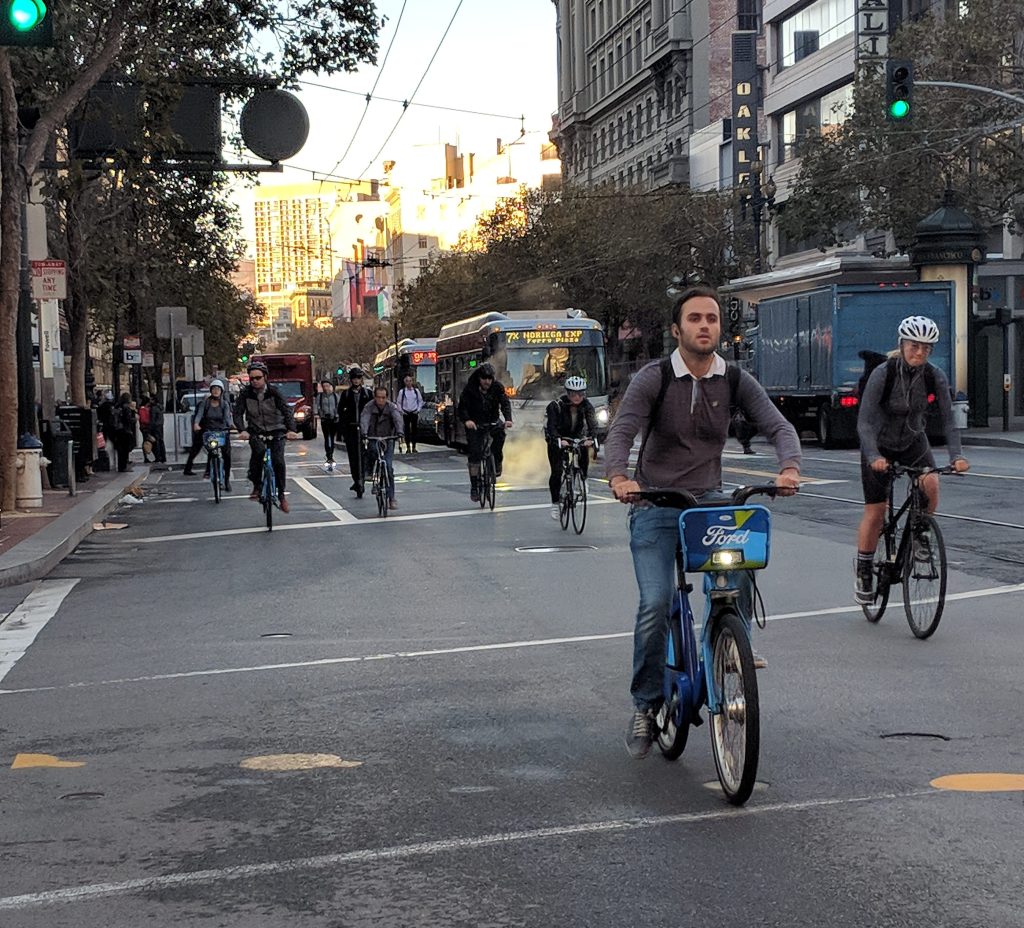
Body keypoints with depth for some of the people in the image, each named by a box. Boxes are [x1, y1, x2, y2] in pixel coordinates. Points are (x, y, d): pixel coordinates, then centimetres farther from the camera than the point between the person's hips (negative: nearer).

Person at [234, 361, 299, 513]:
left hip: (276, 430, 0)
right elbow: (238, 413, -11)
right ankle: (256, 486, -16)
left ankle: (281, 495, 1)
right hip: (255, 431, 0)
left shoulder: (273, 391, -10)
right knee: (258, 450, -32)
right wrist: (242, 430, -30)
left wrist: (291, 429, -33)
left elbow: (286, 410, -17)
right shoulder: (245, 393, -6)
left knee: (278, 461, -18)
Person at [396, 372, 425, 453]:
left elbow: (420, 401, 12)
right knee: (407, 430, 0)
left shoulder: (416, 391, 4)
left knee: (414, 430, 1)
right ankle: (408, 447, 5)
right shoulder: (402, 391, 1)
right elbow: (398, 402, 6)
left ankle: (414, 447, 7)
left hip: (414, 413, 1)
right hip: (406, 413, -1)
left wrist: (418, 409, 1)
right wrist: (401, 410, -3)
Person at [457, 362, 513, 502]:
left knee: (500, 433, -27)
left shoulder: (497, 387, -5)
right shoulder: (470, 389, -10)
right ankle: (474, 486, -6)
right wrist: (466, 420, -36)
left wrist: (508, 419, -34)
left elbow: (505, 403, -15)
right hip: (474, 424, -2)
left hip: (492, 422, 2)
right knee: (475, 453, -13)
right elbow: (462, 407, -15)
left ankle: (498, 463, 0)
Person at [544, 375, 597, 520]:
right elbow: (551, 426, -33)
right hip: (557, 439, -4)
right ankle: (555, 504, -3)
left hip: (577, 437, 4)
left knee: (584, 453, -23)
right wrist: (558, 440, -51)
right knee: (556, 472, -14)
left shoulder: (587, 405, -16)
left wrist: (590, 438, -44)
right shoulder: (556, 405, -25)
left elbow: (593, 423, -25)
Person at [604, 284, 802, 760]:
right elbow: (621, 431, -18)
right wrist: (619, 478, -39)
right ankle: (645, 704, 1)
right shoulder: (653, 378, -7)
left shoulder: (735, 381, 1)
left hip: (710, 501, 3)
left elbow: (777, 425, -6)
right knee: (656, 605, -16)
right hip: (655, 505, -2)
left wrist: (789, 466, -29)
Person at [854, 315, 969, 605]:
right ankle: (863, 574, 15)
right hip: (880, 447, -2)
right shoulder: (883, 373, -26)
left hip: (913, 442, 2)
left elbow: (948, 419, -16)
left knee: (931, 484, -27)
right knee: (875, 512, -3)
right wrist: (874, 457, -43)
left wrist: (956, 455, -31)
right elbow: (864, 421, -29)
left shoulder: (935, 377, -16)